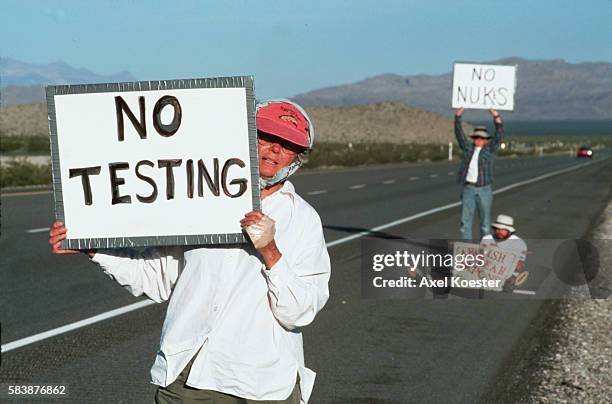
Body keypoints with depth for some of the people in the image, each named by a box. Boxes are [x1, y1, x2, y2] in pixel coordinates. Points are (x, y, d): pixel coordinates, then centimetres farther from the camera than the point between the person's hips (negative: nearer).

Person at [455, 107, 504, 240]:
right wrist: (460, 111, 0)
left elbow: (500, 133, -3)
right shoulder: (468, 148, 10)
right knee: (465, 221, 0)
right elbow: (458, 131, 6)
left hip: (484, 189, -1)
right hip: (468, 189, 2)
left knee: (485, 221, 4)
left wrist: (494, 112, -11)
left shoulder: (489, 149, 5)